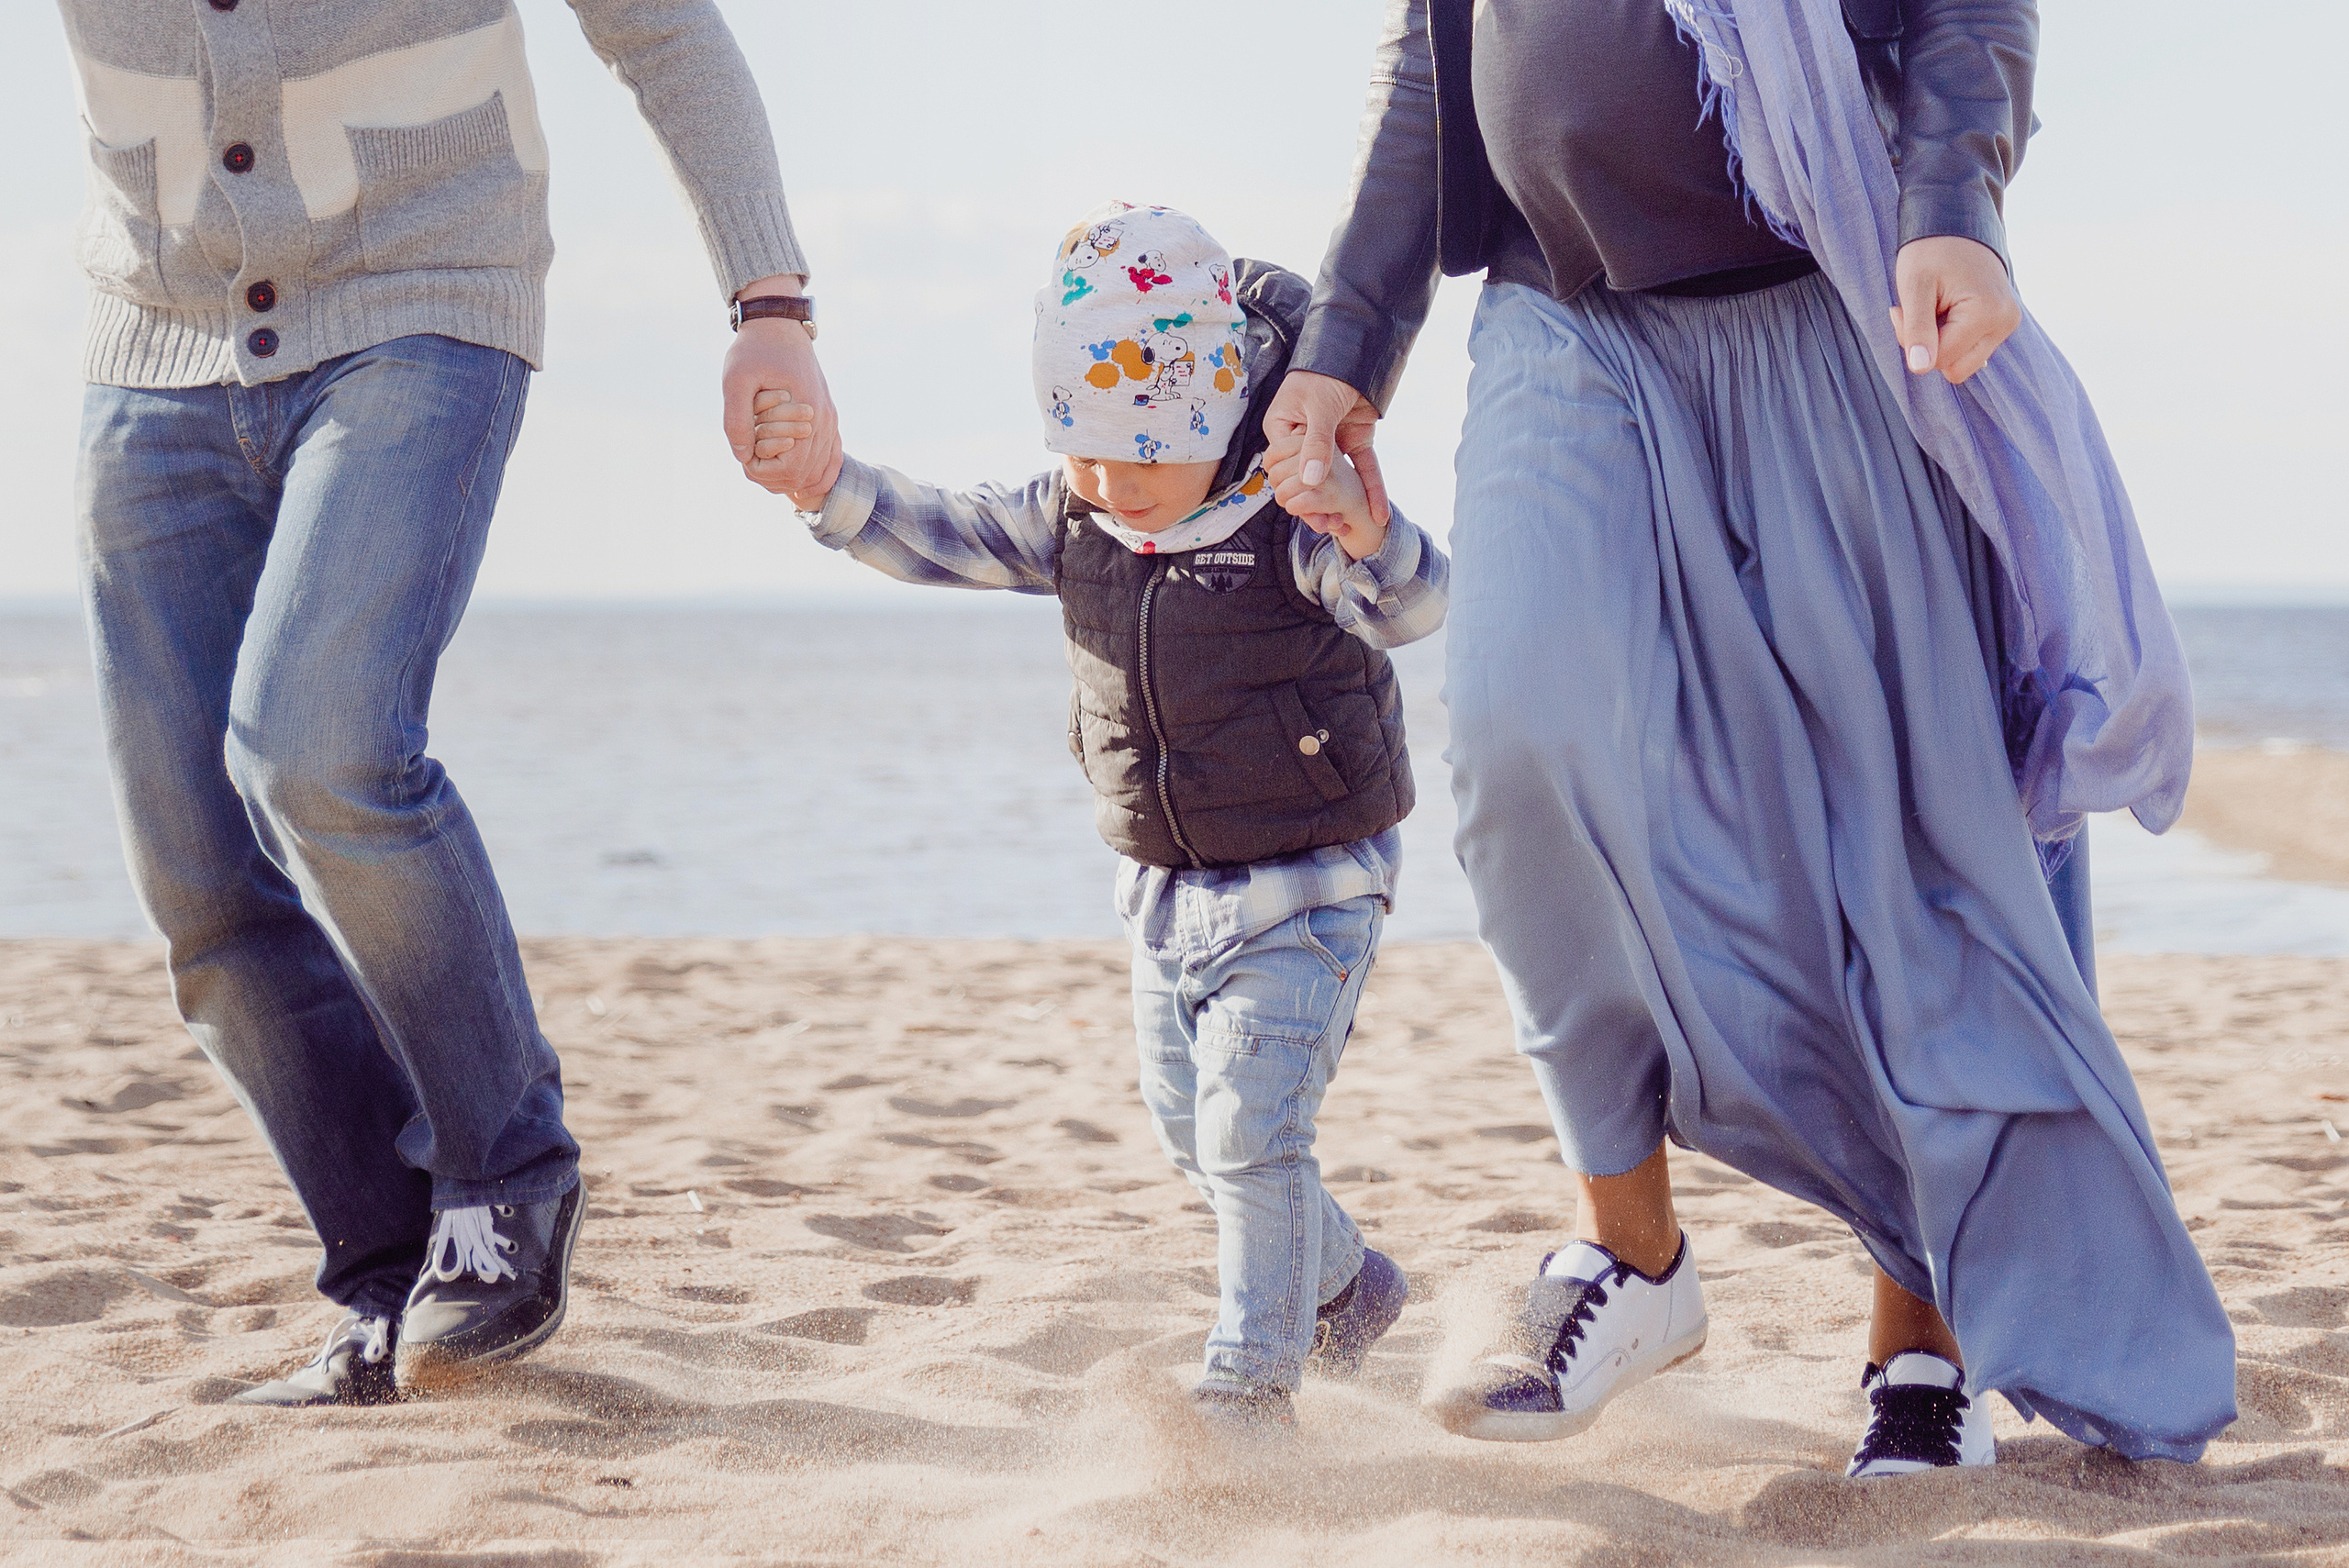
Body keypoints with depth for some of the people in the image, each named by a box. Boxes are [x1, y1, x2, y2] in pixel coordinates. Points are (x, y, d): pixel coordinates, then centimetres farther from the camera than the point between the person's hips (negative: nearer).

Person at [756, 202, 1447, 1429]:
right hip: (1168, 895, 7)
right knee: (1192, 1135, 17)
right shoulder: (1075, 519, -2)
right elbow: (942, 537, -3)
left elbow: (1409, 609, -38)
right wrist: (828, 487, -22)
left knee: (1250, 1137, -12)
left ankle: (1251, 1380, 2)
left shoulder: (1292, 521, -22)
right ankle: (1343, 1287, 41)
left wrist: (1372, 539, -62)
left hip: (1306, 893, -7)